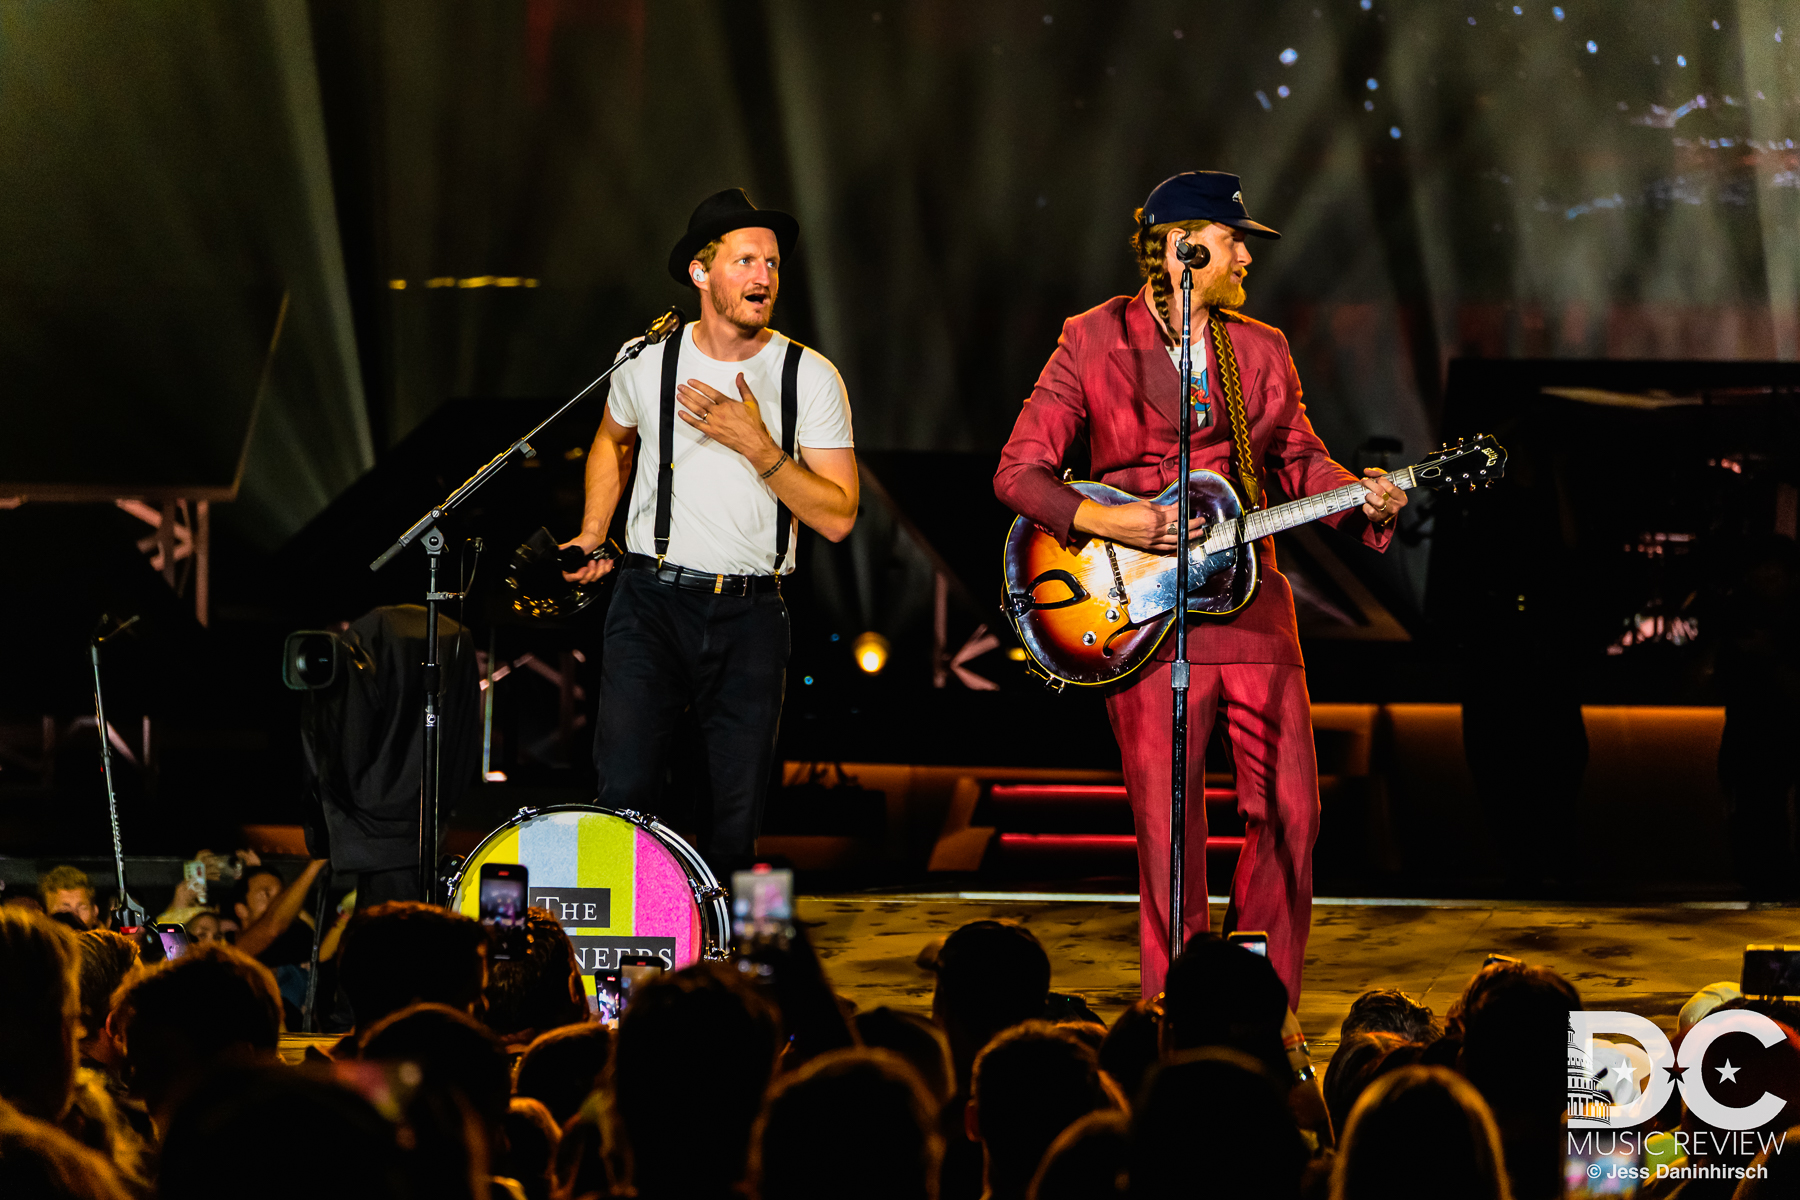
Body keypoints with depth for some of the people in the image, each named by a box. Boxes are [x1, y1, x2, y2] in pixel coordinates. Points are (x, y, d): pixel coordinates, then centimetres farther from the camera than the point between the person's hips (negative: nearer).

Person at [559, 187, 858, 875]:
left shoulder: (810, 378, -3)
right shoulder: (647, 365, 1)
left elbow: (837, 518, -8)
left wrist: (755, 443, -17)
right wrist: (592, 535, 16)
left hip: (750, 617, 0)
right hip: (652, 603, 0)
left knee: (737, 813, 1)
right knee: (624, 794, -14)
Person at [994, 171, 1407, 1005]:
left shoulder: (1261, 350, 13)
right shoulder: (1094, 342, 1)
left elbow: (1300, 460, 18)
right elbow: (1018, 473, -2)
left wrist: (1361, 499, -3)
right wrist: (1106, 521, -17)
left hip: (1250, 604, 4)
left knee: (1291, 812, -1)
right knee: (1168, 829, -3)